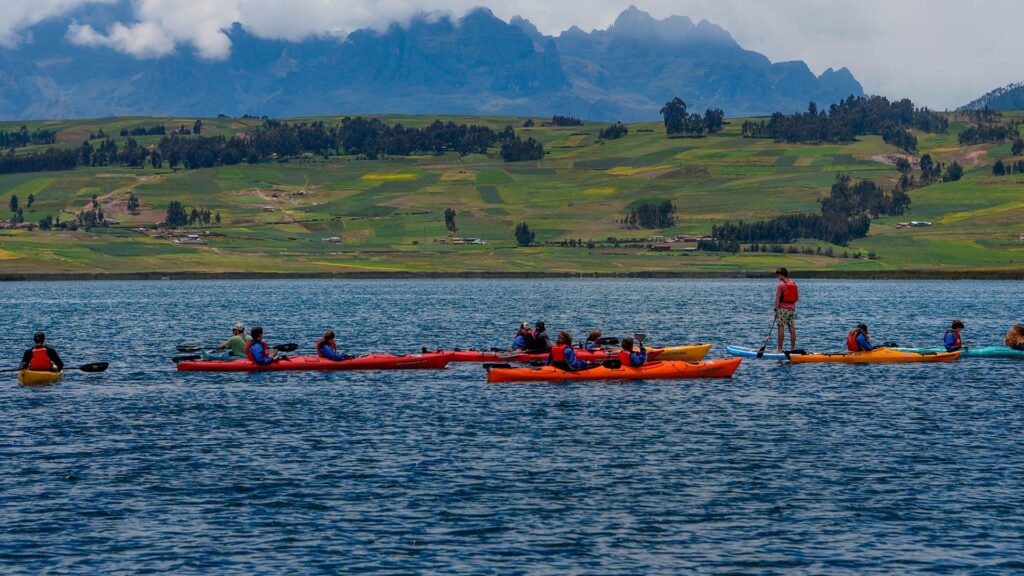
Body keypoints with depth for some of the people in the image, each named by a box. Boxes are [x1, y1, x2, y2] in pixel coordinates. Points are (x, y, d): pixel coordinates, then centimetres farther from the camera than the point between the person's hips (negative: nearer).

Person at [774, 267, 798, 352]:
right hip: (792, 308, 7)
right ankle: (793, 348, 8)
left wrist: (776, 310, -11)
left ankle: (780, 349, -8)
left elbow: (777, 298, -13)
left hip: (783, 308, -7)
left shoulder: (781, 285, -11)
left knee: (781, 328, -6)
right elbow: (797, 297, 13)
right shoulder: (794, 284, 9)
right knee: (792, 328, 7)